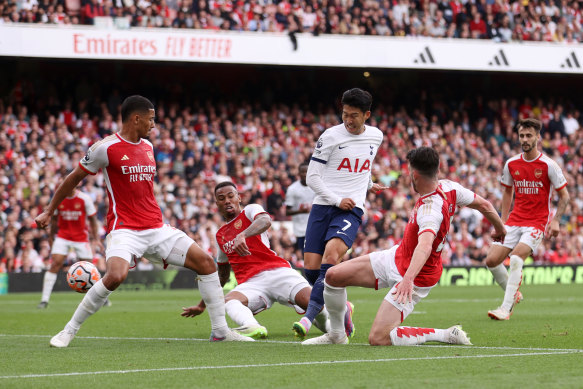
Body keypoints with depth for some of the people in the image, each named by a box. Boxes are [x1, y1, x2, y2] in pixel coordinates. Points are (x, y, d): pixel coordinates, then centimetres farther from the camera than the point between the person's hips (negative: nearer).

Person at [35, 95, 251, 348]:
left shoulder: (148, 146, 12)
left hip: (156, 228, 7)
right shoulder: (106, 147, -8)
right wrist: (48, 212, 7)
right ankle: (69, 331, -15)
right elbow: (74, 178, 2)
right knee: (116, 275, -33)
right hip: (124, 229, -7)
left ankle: (220, 331, 8)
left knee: (205, 261, -2)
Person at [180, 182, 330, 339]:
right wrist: (202, 306, 40)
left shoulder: (250, 210, 10)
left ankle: (324, 323, 10)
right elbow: (222, 275, 38)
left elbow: (265, 221, -17)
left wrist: (242, 235, -36)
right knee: (230, 300, -34)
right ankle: (252, 326, -65)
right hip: (250, 283, 4)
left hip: (276, 272, -3)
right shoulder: (220, 235, 27)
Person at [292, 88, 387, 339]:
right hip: (323, 206, 0)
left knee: (331, 255, -27)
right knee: (311, 268, -7)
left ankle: (309, 317, -30)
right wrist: (337, 200, -11)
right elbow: (312, 177, -3)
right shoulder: (331, 136, -2)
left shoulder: (376, 136, 9)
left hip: (351, 211, 0)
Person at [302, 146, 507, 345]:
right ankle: (336, 335, 25)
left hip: (418, 276, -9)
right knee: (334, 276, 3)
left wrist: (408, 279, -65)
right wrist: (499, 227, 23)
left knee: (378, 339, -15)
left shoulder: (430, 209, -34)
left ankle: (447, 335, -4)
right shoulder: (448, 186, -9)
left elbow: (425, 245, -51)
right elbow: (484, 204, 4)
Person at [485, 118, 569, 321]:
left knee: (516, 258, -26)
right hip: (514, 220, 5)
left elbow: (564, 195, -1)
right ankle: (513, 294, 17)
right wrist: (503, 221, 12)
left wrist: (555, 220, -13)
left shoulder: (548, 165, -8)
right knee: (491, 260, -8)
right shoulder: (511, 164, 4)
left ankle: (506, 308, -23)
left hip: (537, 223, -5)